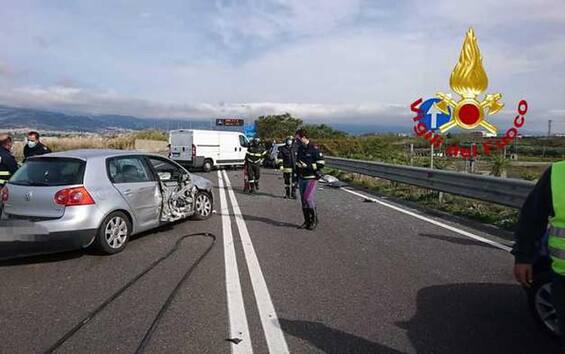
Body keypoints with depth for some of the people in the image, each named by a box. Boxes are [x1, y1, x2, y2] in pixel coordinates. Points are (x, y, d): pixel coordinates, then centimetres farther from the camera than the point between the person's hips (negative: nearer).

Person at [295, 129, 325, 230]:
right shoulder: (300, 148, 12)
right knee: (303, 200, 9)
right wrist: (296, 173, 20)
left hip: (311, 178, -7)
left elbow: (321, 164, -15)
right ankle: (307, 221, 19)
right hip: (302, 179, 7)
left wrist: (308, 166, -21)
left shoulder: (314, 149, -11)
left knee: (308, 198, -15)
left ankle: (314, 219, 2)